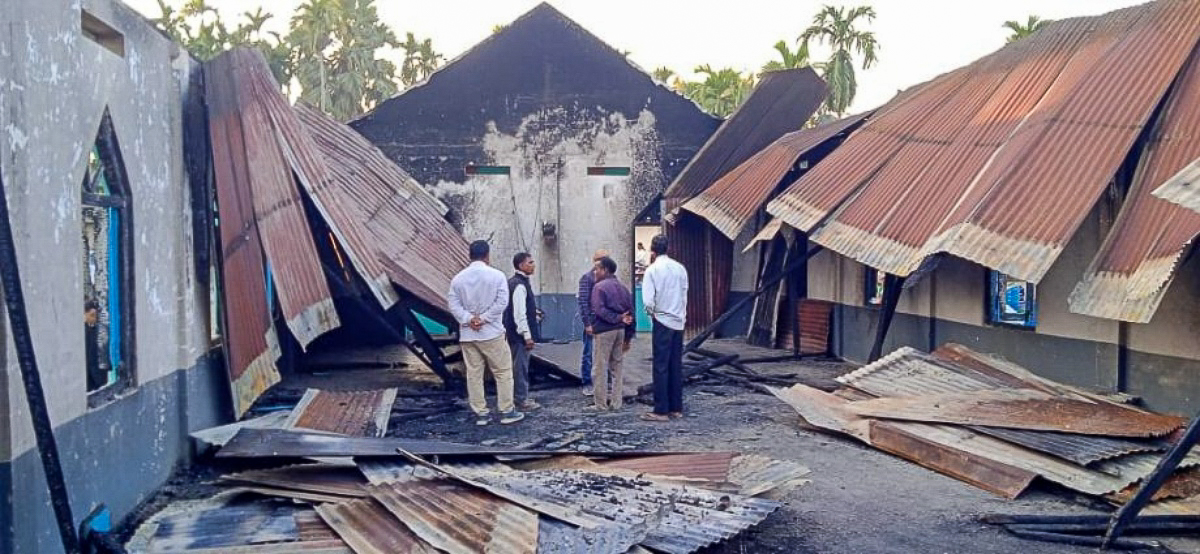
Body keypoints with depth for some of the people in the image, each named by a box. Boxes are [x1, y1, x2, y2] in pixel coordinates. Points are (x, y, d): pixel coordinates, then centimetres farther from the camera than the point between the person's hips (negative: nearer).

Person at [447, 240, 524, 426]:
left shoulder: (458, 278, 4)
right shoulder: (496, 275, -6)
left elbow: (453, 304, -2)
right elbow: (502, 302, -13)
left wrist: (469, 319, -8)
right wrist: (483, 318, -10)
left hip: (467, 334, 4)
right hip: (492, 333, -4)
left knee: (474, 374, 8)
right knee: (503, 372, 6)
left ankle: (480, 413, 11)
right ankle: (506, 411, 7)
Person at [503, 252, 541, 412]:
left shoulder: (513, 283, 13)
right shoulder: (520, 285, -19)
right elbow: (519, 313, -22)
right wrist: (527, 335, -21)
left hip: (513, 333, 10)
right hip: (520, 333, -10)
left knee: (519, 365, 16)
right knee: (521, 366, -3)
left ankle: (521, 396, 24)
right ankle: (522, 400, 2)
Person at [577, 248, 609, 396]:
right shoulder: (587, 277, -7)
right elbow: (583, 301, -10)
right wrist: (587, 323, -13)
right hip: (592, 322, -5)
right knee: (588, 354, 3)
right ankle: (587, 384, 12)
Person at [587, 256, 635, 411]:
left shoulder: (599, 287, -7)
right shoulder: (623, 288, 12)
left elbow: (599, 310, -20)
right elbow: (630, 312, 11)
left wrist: (618, 318, -15)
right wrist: (628, 337, 12)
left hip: (604, 331, -6)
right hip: (621, 330, 7)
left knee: (600, 368, 0)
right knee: (616, 367, 13)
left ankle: (601, 404, 2)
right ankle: (616, 403, 14)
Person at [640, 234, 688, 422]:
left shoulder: (652, 270, -9)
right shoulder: (680, 268, 5)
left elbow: (648, 300, -15)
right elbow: (685, 295, 8)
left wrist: (652, 313, 3)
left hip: (662, 321, -5)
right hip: (679, 321, 5)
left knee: (661, 367, -2)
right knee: (676, 366, 10)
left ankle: (661, 411, -1)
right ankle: (676, 408, 15)